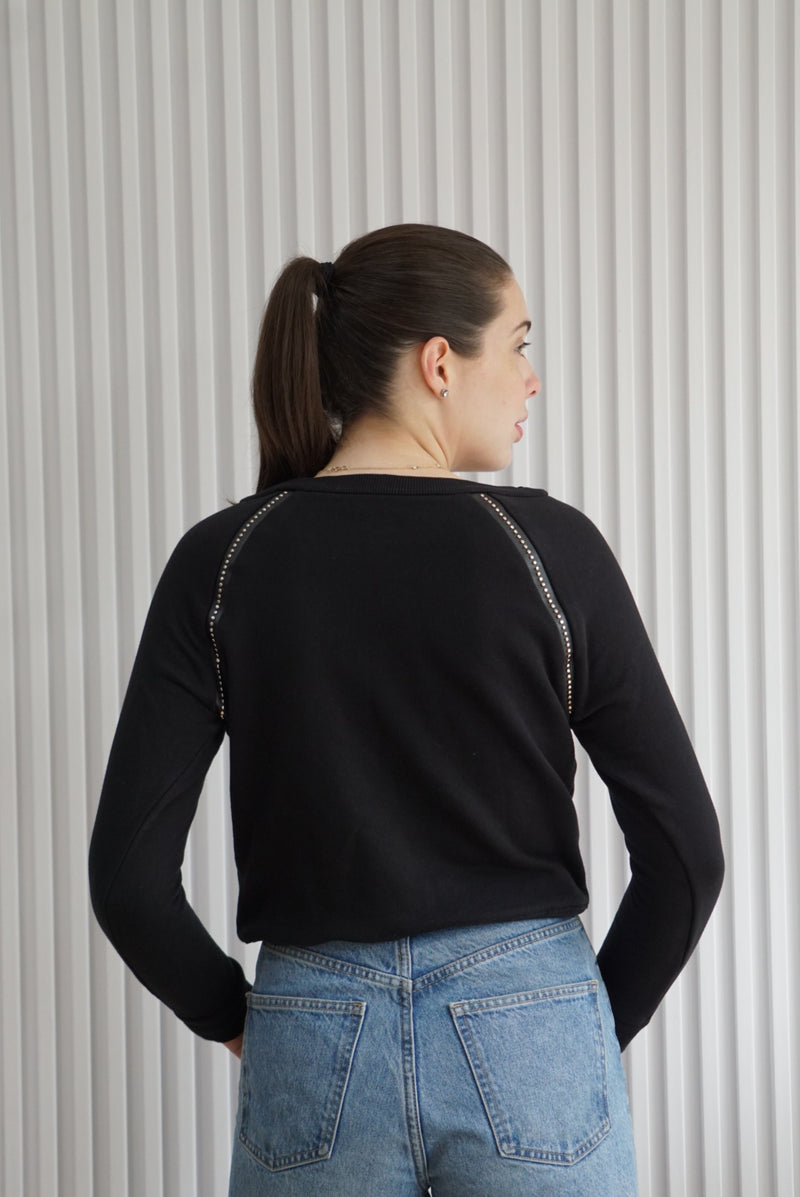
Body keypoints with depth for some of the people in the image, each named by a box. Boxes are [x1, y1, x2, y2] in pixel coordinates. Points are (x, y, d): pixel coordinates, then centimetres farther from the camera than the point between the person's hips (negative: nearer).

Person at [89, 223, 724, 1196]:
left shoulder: (222, 560, -3)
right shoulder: (549, 547, -7)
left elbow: (128, 871, -6)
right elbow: (685, 848, -7)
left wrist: (233, 1019, 10)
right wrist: (600, 1023, 8)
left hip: (315, 1049, 2)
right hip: (530, 1041, -1)